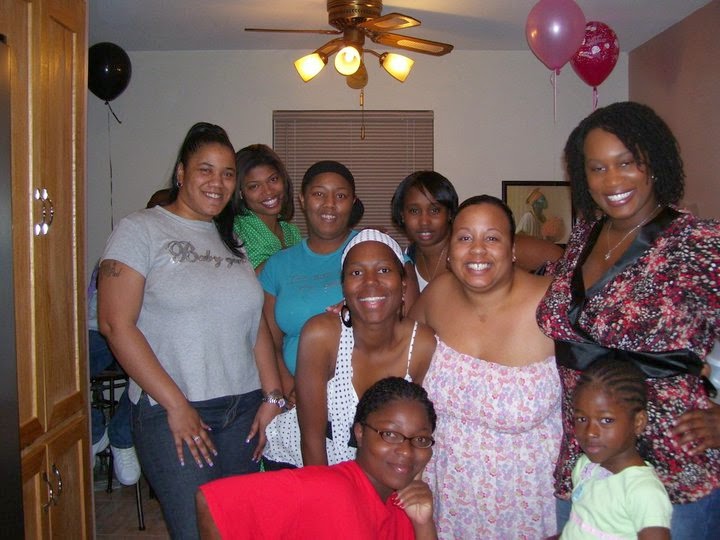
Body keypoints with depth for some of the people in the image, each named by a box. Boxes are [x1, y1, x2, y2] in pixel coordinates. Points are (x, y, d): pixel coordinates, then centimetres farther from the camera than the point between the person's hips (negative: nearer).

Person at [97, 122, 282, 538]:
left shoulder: (234, 240, 15)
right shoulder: (141, 231, -3)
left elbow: (257, 323, 13)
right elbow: (116, 324, -11)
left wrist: (272, 397, 3)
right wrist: (176, 404, -13)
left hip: (244, 411, 5)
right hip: (172, 413, -5)